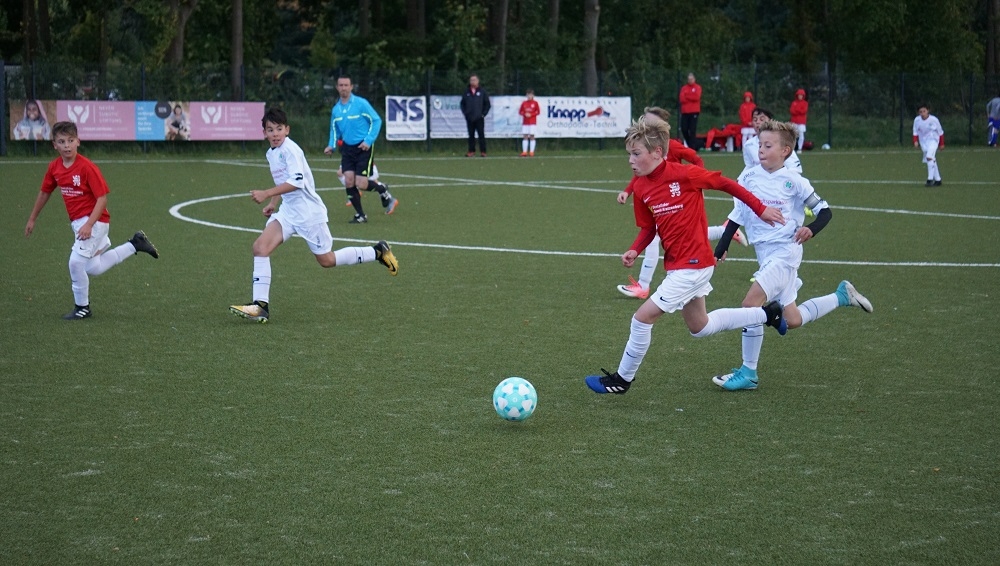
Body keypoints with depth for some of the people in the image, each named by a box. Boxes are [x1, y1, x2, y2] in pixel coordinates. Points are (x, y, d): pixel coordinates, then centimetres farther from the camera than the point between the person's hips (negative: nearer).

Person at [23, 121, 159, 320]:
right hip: (77, 222, 8)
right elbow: (45, 192, 17)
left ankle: (82, 308, 4)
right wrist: (32, 219, 24)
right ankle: (135, 244, 29)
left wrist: (89, 225, -28)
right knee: (94, 268, 15)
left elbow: (102, 198, -20)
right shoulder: (54, 167, 0)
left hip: (94, 221, -8)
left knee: (77, 262, -16)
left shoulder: (87, 167, -20)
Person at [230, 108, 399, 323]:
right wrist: (273, 203, 17)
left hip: (308, 212, -8)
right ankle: (261, 305, -12)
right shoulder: (271, 153, 11)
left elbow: (297, 181, -29)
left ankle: (377, 252, 21)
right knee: (260, 246, -11)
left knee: (327, 260, 3)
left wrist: (267, 194, -32)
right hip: (288, 210, 8)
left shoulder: (290, 149, -17)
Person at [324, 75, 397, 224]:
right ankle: (360, 215, 7)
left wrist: (368, 140, -16)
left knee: (361, 184, -11)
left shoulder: (361, 103, -10)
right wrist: (331, 146, 1)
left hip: (363, 148, -5)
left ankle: (383, 190, 22)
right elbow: (334, 130, 19)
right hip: (347, 148, 5)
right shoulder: (336, 109, 7)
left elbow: (376, 121, -7)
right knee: (349, 181, -8)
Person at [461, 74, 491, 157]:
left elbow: (487, 104, 5)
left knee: (481, 135, -3)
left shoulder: (482, 92, 4)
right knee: (471, 135, 5)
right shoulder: (466, 92, 9)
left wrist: (483, 114, -3)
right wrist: (465, 113, 1)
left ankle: (483, 152, -2)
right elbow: (462, 104, 13)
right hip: (469, 118, 2)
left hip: (479, 118, -2)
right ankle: (471, 151, 9)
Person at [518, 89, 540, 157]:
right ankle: (524, 152, 1)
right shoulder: (524, 103, 8)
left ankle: (531, 152, -2)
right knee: (525, 137, 1)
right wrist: (524, 114, -10)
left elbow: (538, 112, -1)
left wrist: (531, 115, -12)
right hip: (525, 122, 3)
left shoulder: (535, 103, 1)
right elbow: (520, 111, 10)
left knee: (532, 136, -4)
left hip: (532, 122, -3)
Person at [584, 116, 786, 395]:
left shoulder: (684, 174, -20)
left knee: (643, 317, -10)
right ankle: (767, 313, 36)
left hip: (692, 264, -9)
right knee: (699, 327, 23)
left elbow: (725, 184, -9)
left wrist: (760, 209, -5)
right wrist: (635, 250, -8)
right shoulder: (640, 187, 0)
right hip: (675, 264, 9)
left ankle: (622, 379, 7)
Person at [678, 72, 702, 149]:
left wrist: (686, 96, -3)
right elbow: (682, 99, 1)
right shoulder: (684, 88, 13)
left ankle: (693, 147, -8)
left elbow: (697, 97, -11)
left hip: (694, 112, -4)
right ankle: (689, 144, 17)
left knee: (692, 130, -8)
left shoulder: (697, 87, 4)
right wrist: (691, 98, -8)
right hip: (685, 112, 4)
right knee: (684, 129, 0)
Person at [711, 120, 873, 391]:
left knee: (750, 304, -19)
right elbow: (737, 215, 11)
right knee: (792, 320, 12)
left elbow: (824, 211, -1)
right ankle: (842, 295, 33)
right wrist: (721, 249, 7)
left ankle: (748, 373, -8)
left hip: (785, 251, -6)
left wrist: (811, 229, -20)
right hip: (765, 254, 6)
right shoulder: (749, 176, 4)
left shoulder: (793, 181, -8)